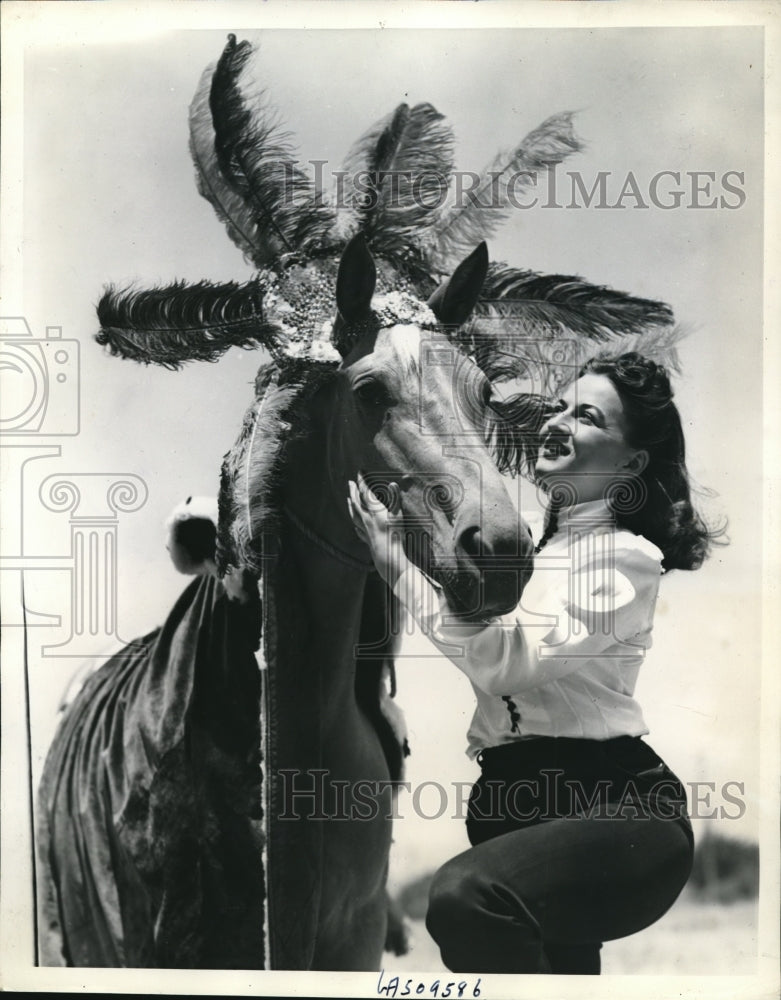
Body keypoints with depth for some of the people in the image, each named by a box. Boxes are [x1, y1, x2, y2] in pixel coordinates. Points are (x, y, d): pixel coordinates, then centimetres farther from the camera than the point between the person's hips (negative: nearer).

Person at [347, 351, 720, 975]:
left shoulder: (626, 558, -8)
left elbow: (504, 660, -19)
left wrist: (397, 564, -15)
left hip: (616, 806, -7)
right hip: (509, 797, 7)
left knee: (465, 897, -32)